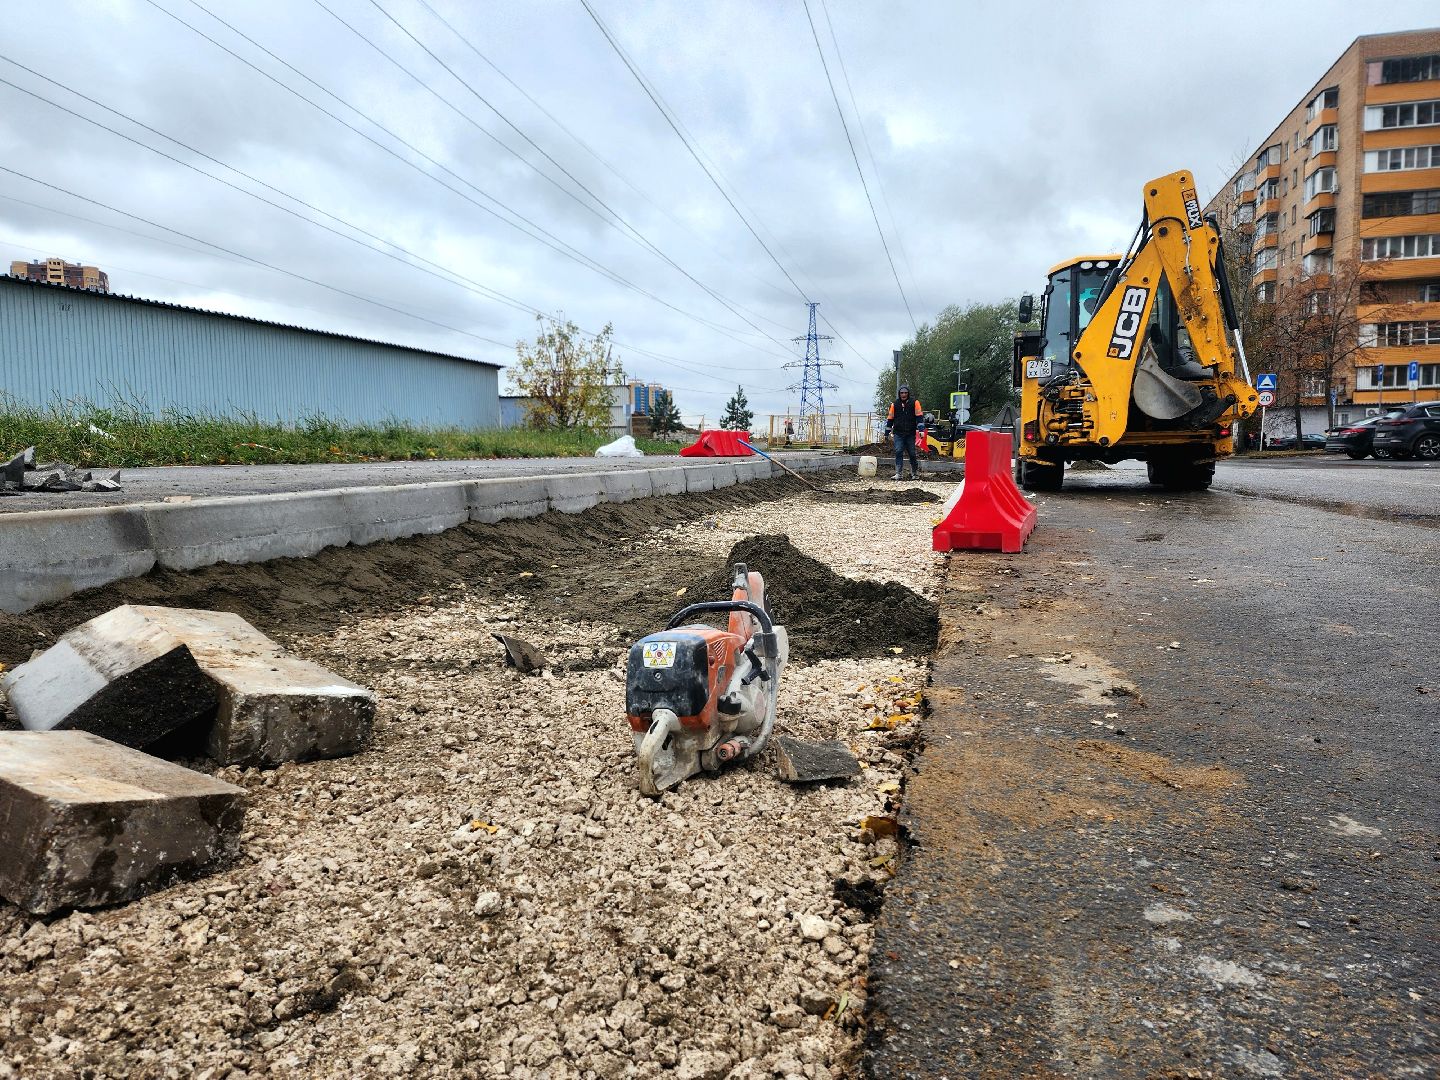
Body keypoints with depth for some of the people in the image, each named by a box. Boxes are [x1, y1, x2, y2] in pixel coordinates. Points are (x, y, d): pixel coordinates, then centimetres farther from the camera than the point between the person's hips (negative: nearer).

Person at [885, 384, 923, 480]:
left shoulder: (914, 403, 1)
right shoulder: (894, 404, 7)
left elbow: (919, 415, -3)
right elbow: (890, 418, 12)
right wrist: (887, 431, 11)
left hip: (911, 433, -1)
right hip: (898, 433, 1)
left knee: (912, 453, 7)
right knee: (898, 452, -8)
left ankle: (914, 472, 22)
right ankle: (898, 473, -8)